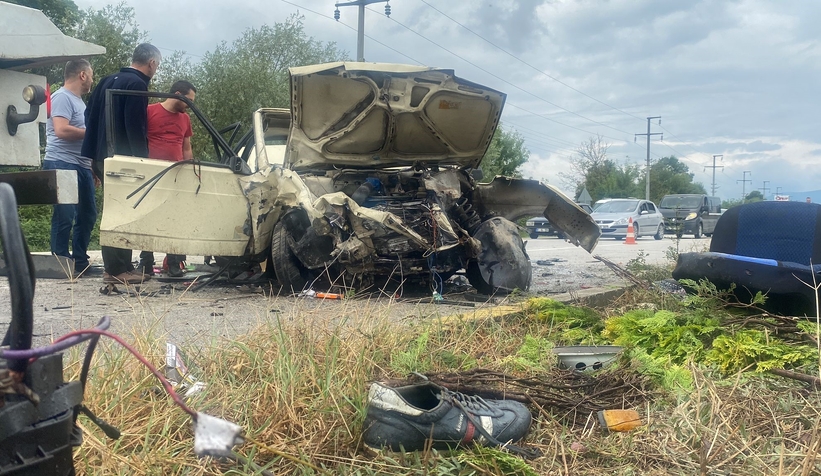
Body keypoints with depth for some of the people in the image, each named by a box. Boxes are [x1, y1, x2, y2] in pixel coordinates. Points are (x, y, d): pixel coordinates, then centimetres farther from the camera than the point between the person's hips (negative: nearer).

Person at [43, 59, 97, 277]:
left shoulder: (78, 100, 21)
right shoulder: (62, 97, -9)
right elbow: (61, 130, -22)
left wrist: (94, 164, 18)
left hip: (82, 166, 10)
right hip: (62, 165, -10)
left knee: (87, 214, 11)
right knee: (65, 216, -7)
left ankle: (80, 262, 19)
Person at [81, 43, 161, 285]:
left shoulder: (108, 81, 15)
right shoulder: (137, 85, -13)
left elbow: (90, 116, 18)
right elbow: (135, 128, -20)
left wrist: (91, 154, 20)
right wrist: (142, 159, -17)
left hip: (102, 157, 9)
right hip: (123, 159, -9)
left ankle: (114, 266, 20)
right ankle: (118, 270, -3)